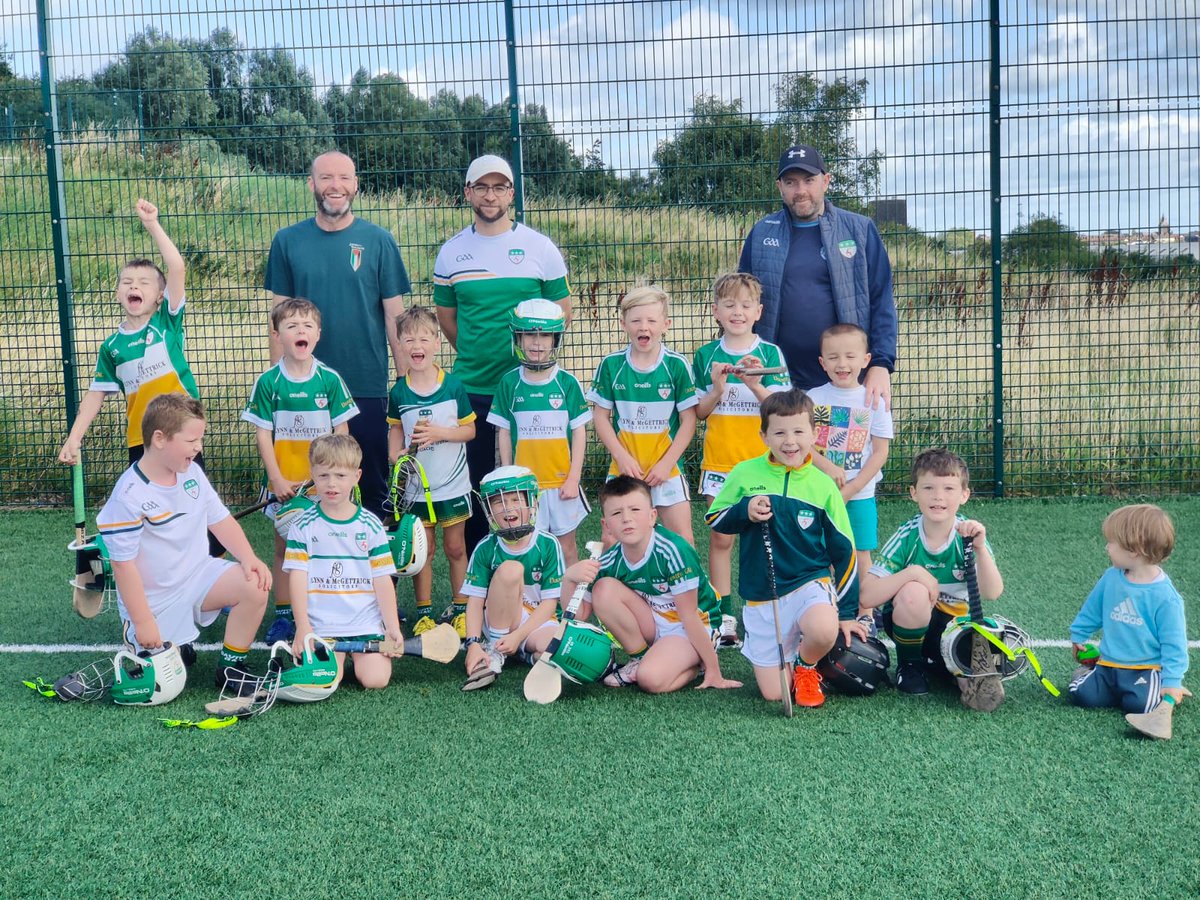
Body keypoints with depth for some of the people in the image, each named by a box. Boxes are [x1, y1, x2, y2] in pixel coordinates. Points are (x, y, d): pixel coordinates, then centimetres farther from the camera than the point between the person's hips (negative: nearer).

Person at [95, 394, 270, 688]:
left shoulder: (191, 472, -1)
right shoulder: (129, 497, -23)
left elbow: (220, 519, 5)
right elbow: (123, 564, -20)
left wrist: (248, 558, -12)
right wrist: (144, 623, -17)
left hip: (197, 573, 6)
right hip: (154, 598, -5)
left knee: (255, 585, -20)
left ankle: (230, 669, -4)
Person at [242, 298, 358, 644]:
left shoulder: (330, 379, -2)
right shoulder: (268, 382, -3)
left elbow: (341, 432, 2)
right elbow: (262, 434, -2)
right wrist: (276, 479, -8)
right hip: (283, 482, 0)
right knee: (284, 546, 9)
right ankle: (283, 615, 19)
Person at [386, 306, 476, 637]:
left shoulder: (453, 386, -7)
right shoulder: (398, 392, -3)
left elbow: (469, 429, -2)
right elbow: (396, 428, 11)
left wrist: (440, 433, -18)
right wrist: (395, 454, -8)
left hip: (453, 485, -1)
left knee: (455, 548, 9)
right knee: (422, 549, 9)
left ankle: (460, 608, 22)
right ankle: (424, 612, 20)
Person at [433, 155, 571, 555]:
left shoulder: (540, 247, 1)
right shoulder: (451, 253, 6)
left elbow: (562, 311, 5)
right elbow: (446, 316, 14)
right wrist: (474, 356, 8)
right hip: (471, 387, 2)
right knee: (474, 482, 7)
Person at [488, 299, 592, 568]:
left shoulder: (567, 382, -4)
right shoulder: (509, 383, 0)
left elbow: (579, 432, -1)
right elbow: (504, 434, 5)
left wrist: (573, 478, -5)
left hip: (562, 482, 0)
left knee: (567, 548, 9)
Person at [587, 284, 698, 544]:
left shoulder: (677, 365, -6)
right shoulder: (610, 365, -2)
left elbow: (688, 420, -4)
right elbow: (601, 416, 1)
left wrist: (666, 463, -10)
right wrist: (622, 457, -9)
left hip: (667, 466, -1)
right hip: (623, 466, 1)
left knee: (682, 539, 1)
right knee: (613, 539, 5)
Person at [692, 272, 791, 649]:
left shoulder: (771, 354, 1)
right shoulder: (705, 356, 6)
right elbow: (698, 413, 6)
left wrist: (757, 386, -20)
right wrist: (717, 388, -12)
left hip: (762, 460, -1)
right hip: (719, 459, 1)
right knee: (721, 537, 3)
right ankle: (724, 618, 10)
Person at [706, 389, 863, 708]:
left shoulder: (823, 485, -2)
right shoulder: (745, 473, -3)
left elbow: (844, 551, 4)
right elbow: (713, 519, 4)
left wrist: (847, 612, 2)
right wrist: (745, 511, -18)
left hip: (810, 583, -1)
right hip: (761, 597, 1)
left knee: (824, 631, -36)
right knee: (773, 693, -1)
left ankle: (806, 667, 1)